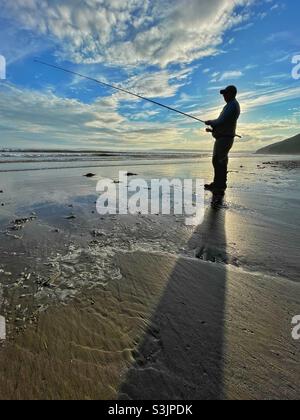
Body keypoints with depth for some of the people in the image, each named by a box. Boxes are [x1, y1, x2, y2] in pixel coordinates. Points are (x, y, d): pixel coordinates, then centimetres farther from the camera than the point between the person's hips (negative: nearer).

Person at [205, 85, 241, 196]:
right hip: (223, 137, 11)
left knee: (220, 162, -11)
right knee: (216, 161, 14)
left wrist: (210, 122, -5)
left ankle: (220, 188, -8)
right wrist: (213, 129, 16)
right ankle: (217, 184, 22)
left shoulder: (232, 105, -12)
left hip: (224, 138, -11)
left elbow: (221, 121, -21)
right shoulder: (232, 105, 22)